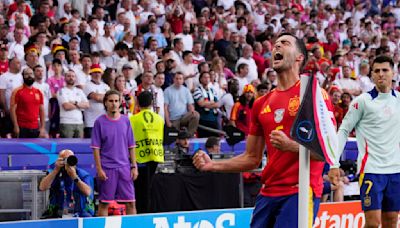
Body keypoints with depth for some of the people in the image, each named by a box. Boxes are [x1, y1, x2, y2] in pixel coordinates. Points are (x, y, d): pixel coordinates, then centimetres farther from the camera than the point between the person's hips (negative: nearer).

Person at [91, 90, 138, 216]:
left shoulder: (125, 120, 7)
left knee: (131, 203, 1)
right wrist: (99, 169, -9)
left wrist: (134, 166, 5)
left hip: (125, 168, 3)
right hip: (107, 168, -3)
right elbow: (96, 148, -2)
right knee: (104, 203, 1)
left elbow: (131, 146, 11)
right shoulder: (100, 122, -1)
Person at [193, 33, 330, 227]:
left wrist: (290, 145, -20)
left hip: (300, 192, -6)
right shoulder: (261, 104, 16)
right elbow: (252, 158, 20)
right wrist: (212, 165, 9)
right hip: (268, 193, 6)